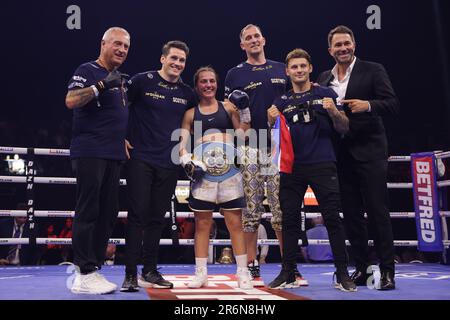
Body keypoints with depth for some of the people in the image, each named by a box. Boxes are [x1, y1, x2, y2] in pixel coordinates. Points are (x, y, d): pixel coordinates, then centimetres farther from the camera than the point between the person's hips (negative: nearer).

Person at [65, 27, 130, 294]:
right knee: (88, 212, -7)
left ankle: (94, 270, 16)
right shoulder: (88, 70, -3)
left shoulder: (121, 79, 21)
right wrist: (102, 85, -22)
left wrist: (123, 139, 17)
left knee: (108, 215, 8)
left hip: (114, 156, 8)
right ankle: (85, 275, -3)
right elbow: (71, 101, -18)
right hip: (89, 153, -8)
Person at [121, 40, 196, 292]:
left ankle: (150, 271, 18)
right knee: (138, 215, -5)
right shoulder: (143, 81, -3)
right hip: (141, 159, -4)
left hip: (169, 163, 4)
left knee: (157, 218, 8)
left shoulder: (187, 93, 10)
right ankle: (131, 274, 1)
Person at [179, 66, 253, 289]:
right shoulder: (191, 113, 12)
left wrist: (244, 110, -1)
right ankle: (200, 273, 13)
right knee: (202, 223, 5)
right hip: (202, 172, 1)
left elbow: (243, 134, 7)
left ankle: (242, 272, 6)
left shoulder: (228, 107, 11)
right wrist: (187, 162, -10)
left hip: (229, 171, -1)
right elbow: (182, 144, 7)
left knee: (235, 223, 0)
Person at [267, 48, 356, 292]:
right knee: (290, 220, 4)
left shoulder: (326, 94, 8)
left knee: (333, 219, -4)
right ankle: (288, 273, 13)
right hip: (292, 168, 3)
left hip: (322, 165, -2)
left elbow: (344, 128, 5)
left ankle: (342, 274, 3)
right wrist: (272, 121, -7)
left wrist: (333, 111, -14)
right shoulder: (282, 102, 15)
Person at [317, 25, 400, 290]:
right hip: (341, 156, 5)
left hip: (369, 152, -5)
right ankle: (362, 268, 17)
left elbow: (393, 104, -5)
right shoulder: (324, 79, 15)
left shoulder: (372, 70, 1)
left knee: (378, 211, -4)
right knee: (352, 214, 8)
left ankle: (387, 271, 2)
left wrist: (368, 105, -21)